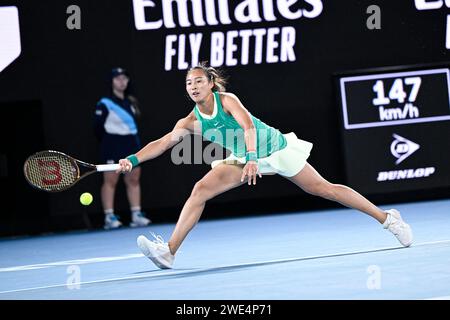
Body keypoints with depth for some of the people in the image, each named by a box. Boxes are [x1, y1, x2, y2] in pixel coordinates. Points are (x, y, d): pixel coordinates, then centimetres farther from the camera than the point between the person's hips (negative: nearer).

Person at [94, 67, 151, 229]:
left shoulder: (130, 102, 14)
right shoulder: (105, 104, -9)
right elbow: (98, 127, -10)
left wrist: (136, 144, 11)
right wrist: (108, 143, -2)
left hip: (131, 144, 7)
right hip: (113, 146, -7)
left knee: (133, 180, 6)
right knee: (110, 181, -4)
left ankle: (136, 215, 9)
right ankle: (109, 217, -4)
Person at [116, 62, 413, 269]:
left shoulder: (227, 100, -20)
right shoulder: (191, 122, -7)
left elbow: (248, 126, -33)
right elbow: (163, 142, -16)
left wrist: (252, 159, -48)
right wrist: (133, 160, -31)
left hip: (275, 148, -4)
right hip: (243, 159, 4)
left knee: (322, 189, -4)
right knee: (200, 190, -15)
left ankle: (387, 217, 6)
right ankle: (169, 251, -17)